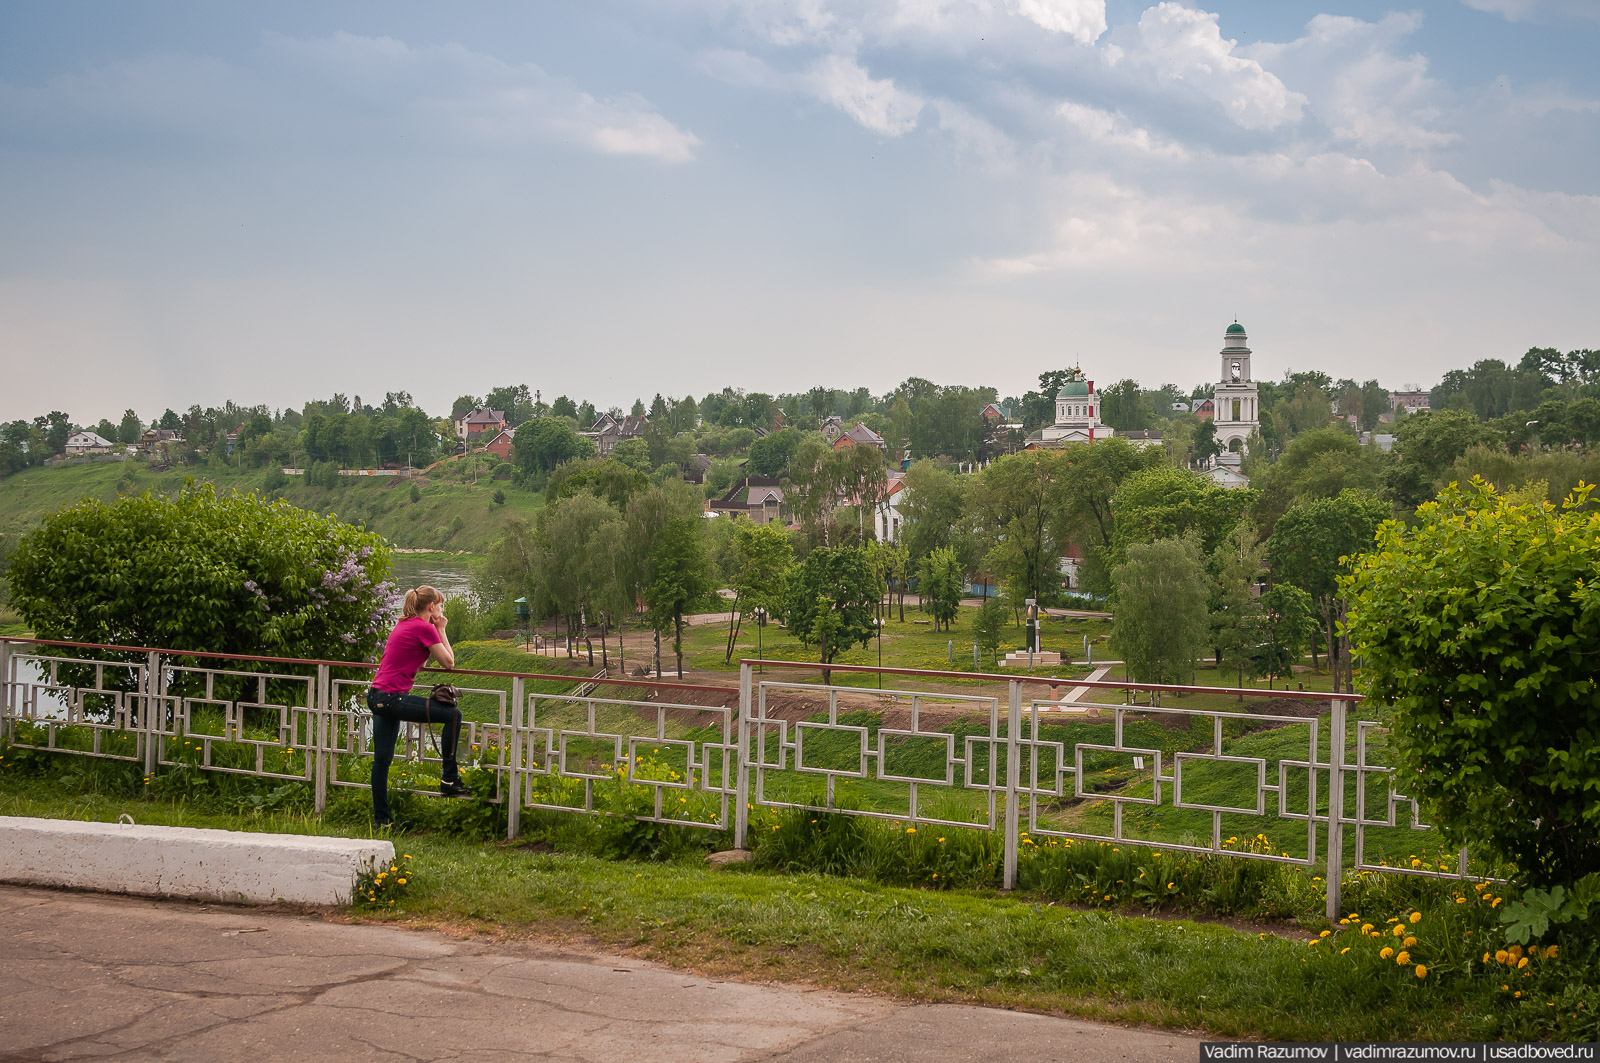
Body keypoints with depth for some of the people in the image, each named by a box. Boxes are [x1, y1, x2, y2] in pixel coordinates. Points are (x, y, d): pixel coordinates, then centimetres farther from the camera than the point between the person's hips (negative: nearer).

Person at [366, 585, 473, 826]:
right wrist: (441, 630, 5)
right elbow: (448, 663, -4)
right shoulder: (425, 628, -10)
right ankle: (449, 779, 1)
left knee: (382, 760, 12)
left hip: (376, 696, 10)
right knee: (453, 714, -4)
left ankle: (381, 819, 17)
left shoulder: (403, 625, 17)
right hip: (393, 698, -10)